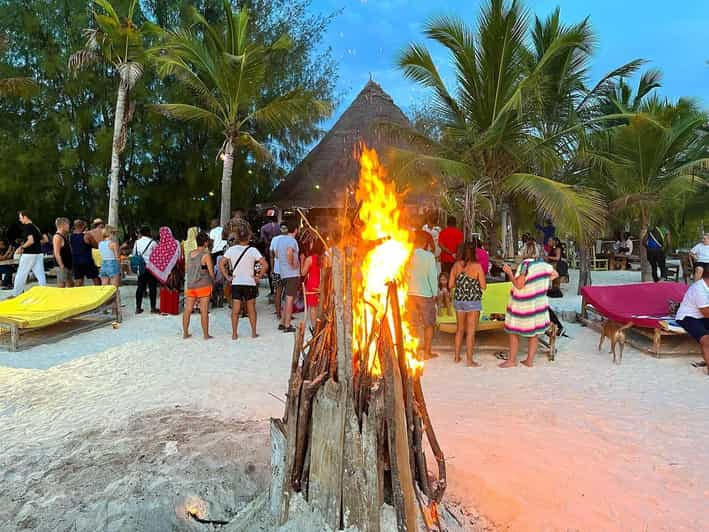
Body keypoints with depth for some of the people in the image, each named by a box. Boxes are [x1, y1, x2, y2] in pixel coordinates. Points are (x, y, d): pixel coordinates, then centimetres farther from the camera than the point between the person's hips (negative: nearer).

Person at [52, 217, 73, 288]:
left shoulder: (64, 236, 15)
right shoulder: (57, 237, -14)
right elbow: (57, 254, -20)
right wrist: (62, 266, -22)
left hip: (68, 265, 10)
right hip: (63, 267, -10)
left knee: (71, 285, 12)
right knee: (61, 286, -6)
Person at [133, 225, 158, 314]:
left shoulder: (137, 242, 4)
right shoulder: (153, 243, -10)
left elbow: (133, 254, 10)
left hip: (141, 268, 4)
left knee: (140, 287, 9)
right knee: (152, 287, 1)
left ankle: (138, 307, 12)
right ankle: (153, 308, 4)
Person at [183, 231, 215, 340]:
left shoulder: (189, 254, 7)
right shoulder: (206, 255, -10)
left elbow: (188, 270, 13)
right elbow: (211, 272, -8)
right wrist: (212, 282, 10)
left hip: (190, 285, 6)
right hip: (203, 285, -6)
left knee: (187, 310, 10)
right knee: (204, 311, -1)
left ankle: (185, 333, 18)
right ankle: (206, 335, 4)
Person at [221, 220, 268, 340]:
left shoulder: (231, 250, -2)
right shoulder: (253, 250, -10)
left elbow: (221, 264, -1)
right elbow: (265, 265, -16)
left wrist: (227, 277, 3)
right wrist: (258, 277, -6)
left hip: (235, 283, 2)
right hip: (250, 284, -2)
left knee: (235, 310, 7)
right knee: (251, 309, 11)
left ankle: (234, 334, 10)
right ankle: (254, 333, 17)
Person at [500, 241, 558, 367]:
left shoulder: (525, 264, -18)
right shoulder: (543, 264, 0)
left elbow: (519, 285, -19)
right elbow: (555, 274, 15)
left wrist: (509, 273, -13)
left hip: (523, 306, -6)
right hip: (539, 304, 6)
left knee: (513, 332, 7)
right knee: (534, 333, 13)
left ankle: (512, 360, 12)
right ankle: (530, 360, 19)